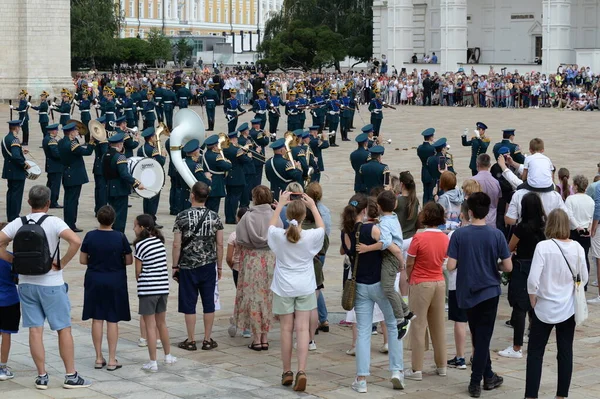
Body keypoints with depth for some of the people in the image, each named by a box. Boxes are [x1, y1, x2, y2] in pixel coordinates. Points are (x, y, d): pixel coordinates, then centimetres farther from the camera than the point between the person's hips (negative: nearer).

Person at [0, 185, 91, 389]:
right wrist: (62, 263, -13)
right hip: (51, 284, -4)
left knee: (35, 330, 7)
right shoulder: (54, 222, -11)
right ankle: (71, 376, 7)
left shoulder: (18, 223, 1)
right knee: (64, 329, 4)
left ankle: (42, 376, 10)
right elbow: (76, 241, -25)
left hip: (26, 283, 4)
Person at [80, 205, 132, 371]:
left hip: (94, 281, 1)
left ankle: (99, 358, 14)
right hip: (115, 282, -1)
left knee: (97, 319, 9)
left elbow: (82, 260, -1)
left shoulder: (90, 236, -7)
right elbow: (129, 261, -5)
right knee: (112, 320, 5)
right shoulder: (120, 237, -11)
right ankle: (112, 360, 6)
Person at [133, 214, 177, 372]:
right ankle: (168, 356, 31)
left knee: (150, 326, 0)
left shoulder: (140, 245, -12)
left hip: (148, 289, -7)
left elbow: (138, 271, -8)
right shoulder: (160, 242, 8)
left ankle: (153, 362, 3)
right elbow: (163, 265, 10)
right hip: (163, 287, 7)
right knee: (161, 323, 21)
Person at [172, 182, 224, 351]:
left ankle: (191, 341, 10)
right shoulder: (214, 217, -2)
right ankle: (207, 340, 14)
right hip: (209, 266, 2)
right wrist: (219, 266, 10)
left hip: (187, 267, -2)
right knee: (208, 303, 9)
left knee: (189, 304, 6)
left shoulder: (182, 216, -9)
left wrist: (175, 266, 0)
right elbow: (220, 244, 0)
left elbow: (176, 245, -10)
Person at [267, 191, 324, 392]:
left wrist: (280, 204, 22)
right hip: (305, 288, 0)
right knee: (302, 329, -2)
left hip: (284, 288, 1)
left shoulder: (278, 236, -10)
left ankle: (287, 372, 16)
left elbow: (271, 225, 16)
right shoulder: (311, 236, -11)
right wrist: (313, 206, 19)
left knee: (286, 329, 8)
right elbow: (322, 227, 14)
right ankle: (301, 371, -12)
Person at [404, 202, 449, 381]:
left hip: (421, 284, -5)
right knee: (439, 325, 14)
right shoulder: (445, 239, -1)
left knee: (418, 326, 1)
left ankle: (417, 369, 3)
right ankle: (441, 365, 21)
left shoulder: (419, 238, -17)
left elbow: (409, 264, -10)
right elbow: (442, 261, 8)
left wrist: (408, 280, 7)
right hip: (439, 282, 5)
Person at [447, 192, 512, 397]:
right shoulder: (496, 235, -10)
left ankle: (488, 376, 27)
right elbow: (508, 267, -8)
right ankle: (475, 382, 5)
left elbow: (451, 266, -12)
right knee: (483, 338, 4)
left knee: (478, 337, 17)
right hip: (489, 292, -1)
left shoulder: (459, 235, -10)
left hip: (467, 293, 1)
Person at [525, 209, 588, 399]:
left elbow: (533, 279, -18)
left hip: (545, 309, -3)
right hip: (568, 309, 3)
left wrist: (533, 301, -3)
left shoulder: (543, 247, -15)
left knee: (535, 352, 6)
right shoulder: (577, 248, -5)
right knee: (565, 352, 12)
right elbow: (584, 278, 4)